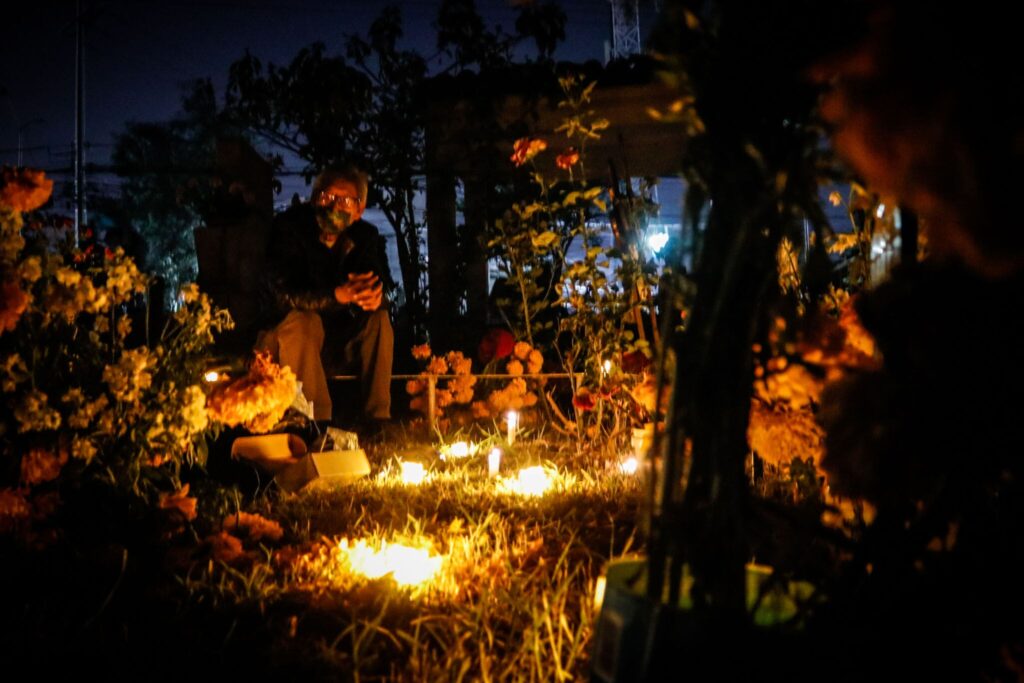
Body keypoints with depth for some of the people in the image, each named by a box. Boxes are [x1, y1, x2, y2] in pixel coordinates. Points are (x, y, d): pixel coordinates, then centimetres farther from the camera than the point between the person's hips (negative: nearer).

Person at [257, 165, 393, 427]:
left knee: (379, 319, -22)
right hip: (285, 328, -4)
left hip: (339, 334, 4)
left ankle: (378, 421, -22)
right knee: (303, 322, -35)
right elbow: (283, 293, -27)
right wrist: (338, 295, -44)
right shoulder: (289, 227, -16)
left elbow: (382, 284, -6)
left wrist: (377, 297, -35)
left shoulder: (366, 236, -2)